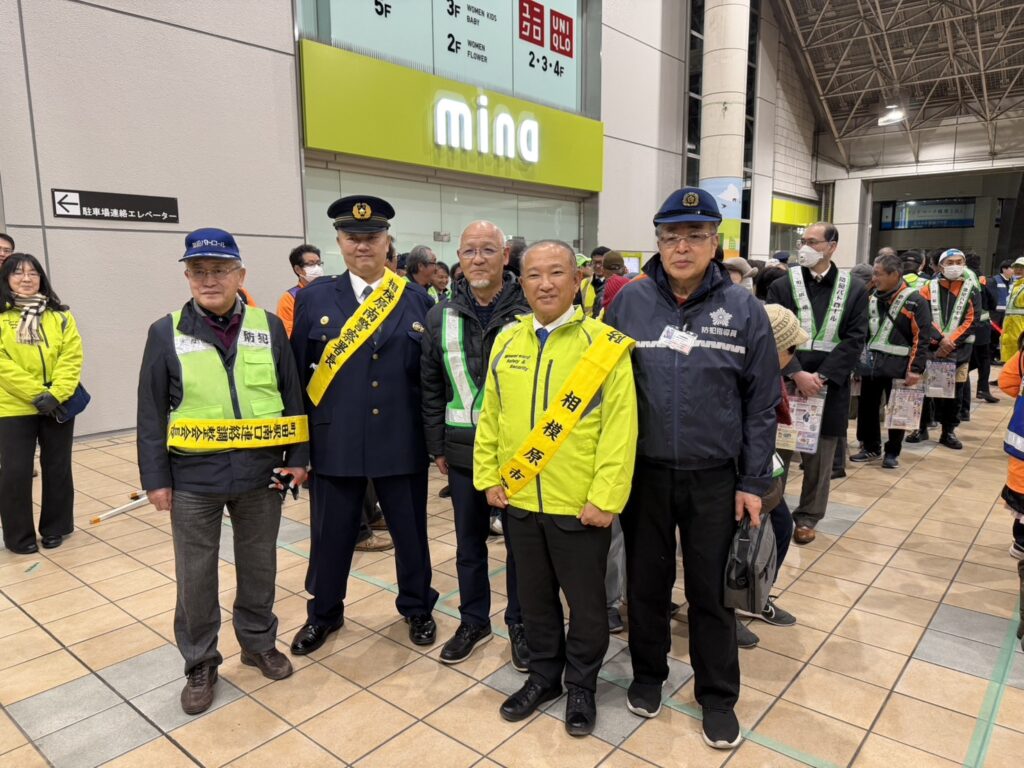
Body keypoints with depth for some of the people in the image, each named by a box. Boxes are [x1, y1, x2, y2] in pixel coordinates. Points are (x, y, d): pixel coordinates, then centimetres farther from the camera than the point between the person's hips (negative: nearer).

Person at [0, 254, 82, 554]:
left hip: (58, 406, 2)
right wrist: (37, 395, -16)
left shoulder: (60, 316, 4)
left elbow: (71, 358, -3)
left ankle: (55, 527, 27)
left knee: (58, 469, 10)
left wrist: (56, 394, -15)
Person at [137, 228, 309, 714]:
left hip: (260, 474, 1)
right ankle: (200, 664, 31)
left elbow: (292, 397, 4)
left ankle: (259, 643, 38)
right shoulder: (166, 333, -2)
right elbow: (151, 414, -1)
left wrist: (297, 457, 0)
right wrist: (156, 479, -3)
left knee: (258, 566, 16)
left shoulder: (269, 327, 1)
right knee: (195, 577, 11)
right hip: (193, 478, -1)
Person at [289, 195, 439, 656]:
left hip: (401, 441, 0)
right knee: (331, 533, 15)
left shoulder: (417, 300, 1)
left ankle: (416, 607, 39)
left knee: (410, 530, 15)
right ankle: (323, 613, 39)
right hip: (334, 441, 0)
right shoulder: (314, 298, 1)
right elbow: (295, 371, 4)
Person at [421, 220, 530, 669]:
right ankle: (473, 621, 35)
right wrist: (438, 447, 6)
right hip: (463, 451, 3)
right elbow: (431, 390, 7)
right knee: (469, 542, 16)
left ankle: (520, 624, 30)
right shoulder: (440, 318, 3)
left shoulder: (530, 314, -8)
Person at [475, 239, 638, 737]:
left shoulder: (605, 343, -11)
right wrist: (489, 477, 4)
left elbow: (620, 427, -13)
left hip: (581, 504, -4)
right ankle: (543, 676, 41)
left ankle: (581, 686, 36)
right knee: (534, 596, 20)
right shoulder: (506, 341, 4)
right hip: (520, 499, 4)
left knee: (585, 601, 14)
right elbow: (490, 416, 8)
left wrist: (606, 497, -17)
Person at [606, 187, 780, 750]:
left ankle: (718, 695, 34)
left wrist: (753, 482, -2)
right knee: (646, 582, 16)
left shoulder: (742, 308, -4)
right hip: (643, 472, 1)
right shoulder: (630, 301, -3)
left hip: (714, 478, -1)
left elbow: (761, 403, -1)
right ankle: (648, 673, 40)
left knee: (710, 591, 13)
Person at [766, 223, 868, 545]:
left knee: (820, 456, 10)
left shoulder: (854, 289, 3)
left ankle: (807, 517, 24)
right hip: (786, 383, -1)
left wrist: (821, 376, -12)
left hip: (828, 386, 1)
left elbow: (855, 340, -2)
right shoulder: (782, 286, 1)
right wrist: (796, 374, -16)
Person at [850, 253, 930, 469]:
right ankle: (871, 448, 27)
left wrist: (915, 369, -16)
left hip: (897, 367, -5)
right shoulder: (871, 298, 9)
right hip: (870, 364, 5)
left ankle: (892, 452, 20)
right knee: (867, 408, 11)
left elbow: (921, 339, -11)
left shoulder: (915, 301, -9)